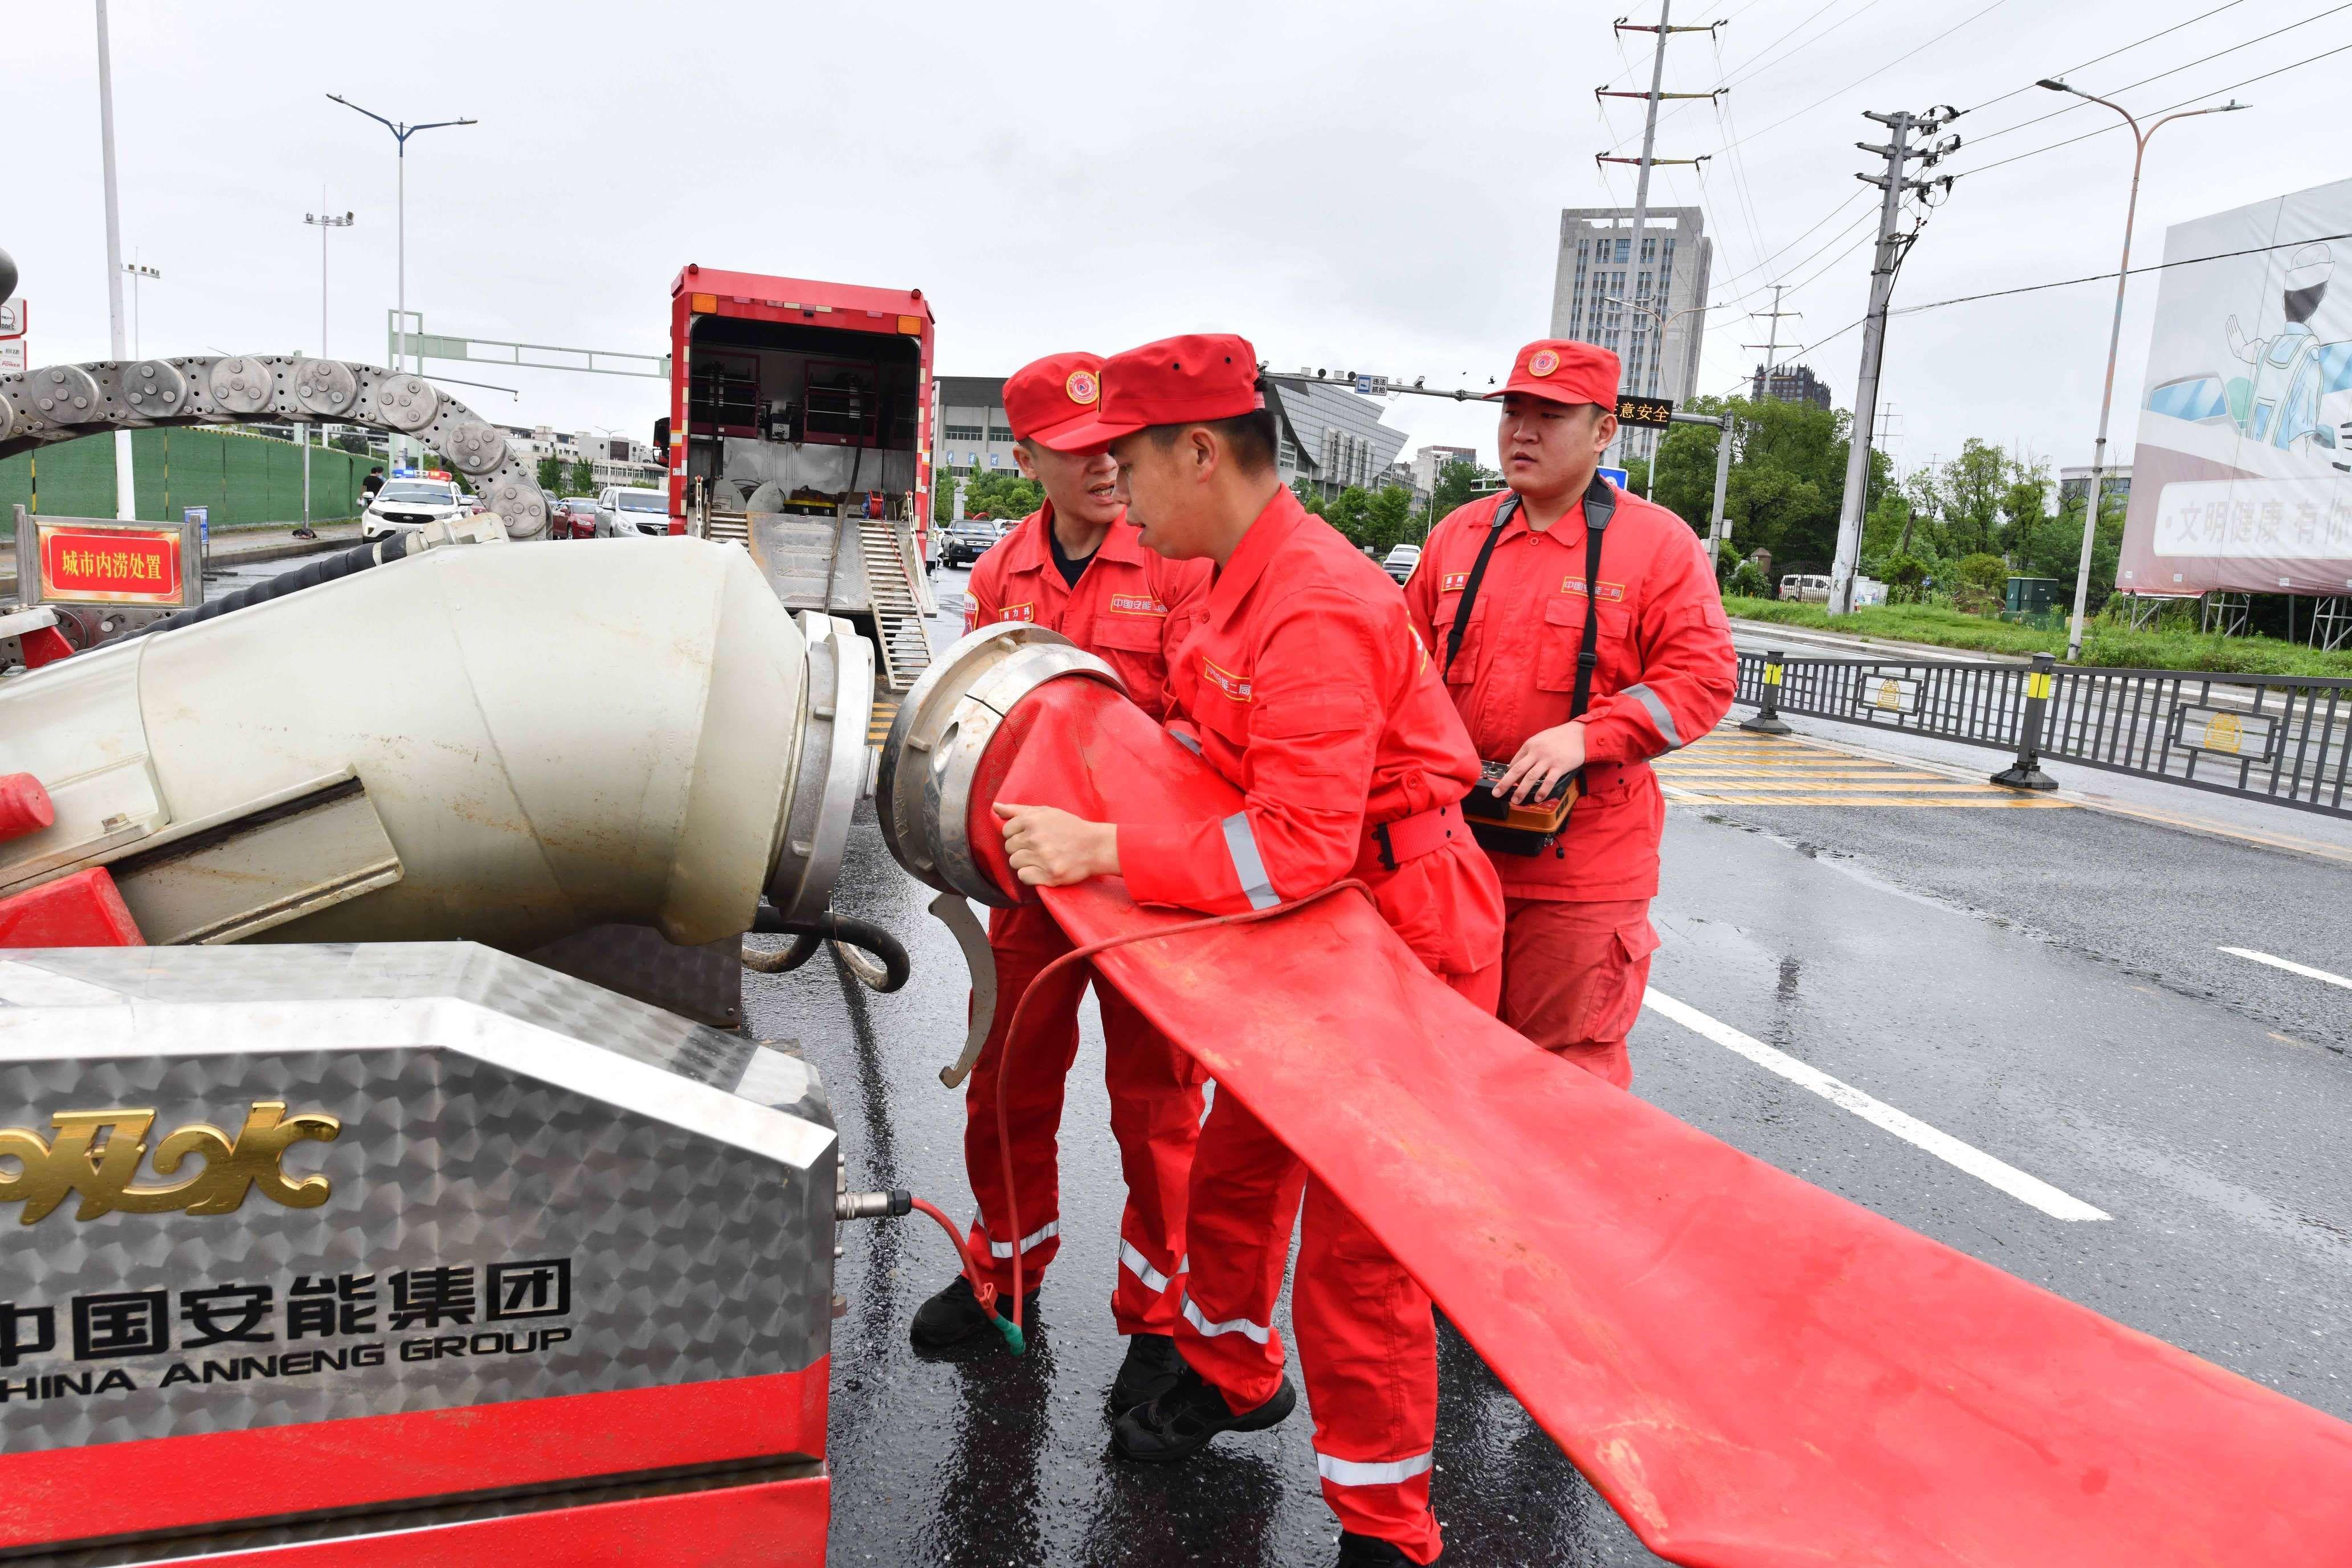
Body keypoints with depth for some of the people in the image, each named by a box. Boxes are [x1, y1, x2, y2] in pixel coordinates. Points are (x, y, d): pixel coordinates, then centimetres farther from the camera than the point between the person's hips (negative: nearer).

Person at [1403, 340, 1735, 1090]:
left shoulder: (1658, 542, -3)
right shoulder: (1459, 535, 11)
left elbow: (1703, 676, -9)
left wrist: (1584, 738, -21)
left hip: (1584, 865, -4)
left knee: (1569, 1063, 3)